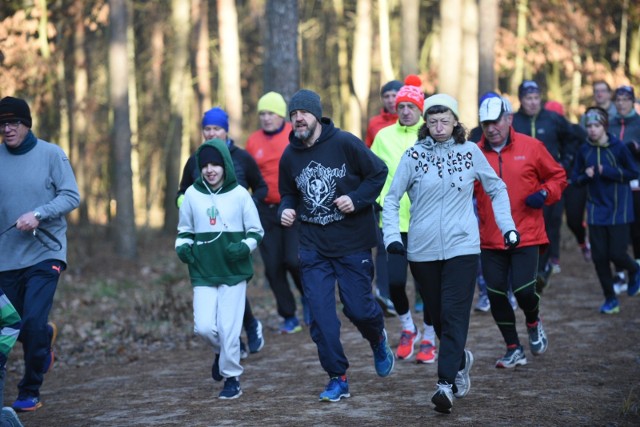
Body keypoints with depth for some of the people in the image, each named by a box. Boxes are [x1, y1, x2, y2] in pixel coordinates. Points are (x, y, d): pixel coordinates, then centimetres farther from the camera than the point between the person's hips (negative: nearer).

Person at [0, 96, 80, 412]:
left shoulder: (51, 154, -4)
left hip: (45, 253, -3)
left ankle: (30, 391, 1)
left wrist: (38, 214, -20)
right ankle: (46, 337, 44)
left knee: (33, 322, -14)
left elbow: (71, 196, -7)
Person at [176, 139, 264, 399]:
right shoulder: (192, 194, 2)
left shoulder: (239, 194, -4)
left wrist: (244, 247, -15)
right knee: (204, 327, -7)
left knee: (228, 328, -5)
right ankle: (221, 351, 26)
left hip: (234, 272, -2)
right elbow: (185, 230, 15)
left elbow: (256, 231, 4)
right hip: (203, 273, 2)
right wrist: (182, 246, -4)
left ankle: (232, 378, 13)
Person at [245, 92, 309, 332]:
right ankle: (289, 317, 14)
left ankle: (307, 296, 17)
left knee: (294, 259, -14)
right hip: (265, 210, 3)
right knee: (273, 267, 1)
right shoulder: (253, 141, 6)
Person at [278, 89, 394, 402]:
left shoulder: (344, 143, -11)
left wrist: (356, 199, -17)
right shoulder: (289, 156, 3)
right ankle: (337, 379, 9)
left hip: (353, 245, -3)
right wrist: (286, 210, -3)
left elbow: (379, 173, -4)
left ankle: (378, 340, 36)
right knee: (321, 316, -3)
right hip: (313, 249, 3)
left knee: (358, 308, 1)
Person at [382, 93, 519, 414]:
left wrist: (507, 226, 6)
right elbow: (392, 198, 5)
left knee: (455, 314, -11)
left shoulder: (470, 152, 3)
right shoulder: (413, 155, 1)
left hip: (462, 246, -1)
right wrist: (392, 235, -6)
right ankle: (460, 359, 36)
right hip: (422, 249, 1)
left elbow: (496, 189, 14)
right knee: (437, 314, 11)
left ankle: (446, 382, -14)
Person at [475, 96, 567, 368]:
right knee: (496, 294, 3)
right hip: (490, 239, 2)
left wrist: (545, 193, -9)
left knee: (523, 290, -10)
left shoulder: (531, 147, -1)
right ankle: (514, 349, 21)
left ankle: (533, 323, 26)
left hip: (526, 236, -2)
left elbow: (558, 176, 9)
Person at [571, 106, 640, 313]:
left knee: (617, 254, -7)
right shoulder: (584, 151, 1)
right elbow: (575, 178, 9)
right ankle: (610, 299, 15)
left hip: (619, 210, -3)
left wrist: (609, 171, -17)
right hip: (596, 209, 3)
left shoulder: (618, 147, -9)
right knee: (599, 256, 1)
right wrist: (585, 176, -13)